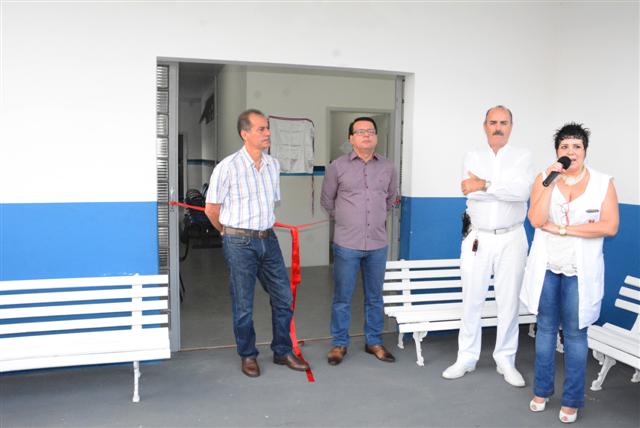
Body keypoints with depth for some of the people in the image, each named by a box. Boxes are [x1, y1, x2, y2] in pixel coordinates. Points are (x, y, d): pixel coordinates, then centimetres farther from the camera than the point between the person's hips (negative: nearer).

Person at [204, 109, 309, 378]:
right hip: (239, 244, -5)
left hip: (268, 239, 6)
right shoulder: (228, 167, -12)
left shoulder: (273, 164, 6)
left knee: (283, 298, 9)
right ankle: (248, 356, 25)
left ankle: (283, 351, 26)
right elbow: (211, 209, -3)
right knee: (243, 305, 6)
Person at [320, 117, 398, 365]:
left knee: (374, 297, 13)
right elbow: (327, 200, 10)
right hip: (346, 244, -2)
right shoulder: (338, 166, -2)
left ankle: (374, 342, 27)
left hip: (377, 244, 2)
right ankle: (339, 343, 20)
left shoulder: (388, 167, 5)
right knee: (342, 297, 5)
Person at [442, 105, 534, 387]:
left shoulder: (522, 157, 2)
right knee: (471, 300, 6)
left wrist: (486, 184, -19)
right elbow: (469, 190, -11)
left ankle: (505, 360, 20)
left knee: (509, 301, 6)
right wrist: (506, 189, -13)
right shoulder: (473, 157, 6)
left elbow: (523, 191, -17)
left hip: (511, 239, -1)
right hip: (477, 238, 1)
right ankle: (466, 358, 19)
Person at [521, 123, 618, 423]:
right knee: (545, 328, 13)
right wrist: (550, 182, -17)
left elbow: (610, 227, -12)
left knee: (575, 334, 5)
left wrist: (562, 229, -15)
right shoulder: (544, 178, 0)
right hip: (546, 267, 2)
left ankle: (572, 400, 19)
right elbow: (536, 220, -11)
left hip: (580, 271, -1)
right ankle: (542, 390, 27)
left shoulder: (603, 182, -3)